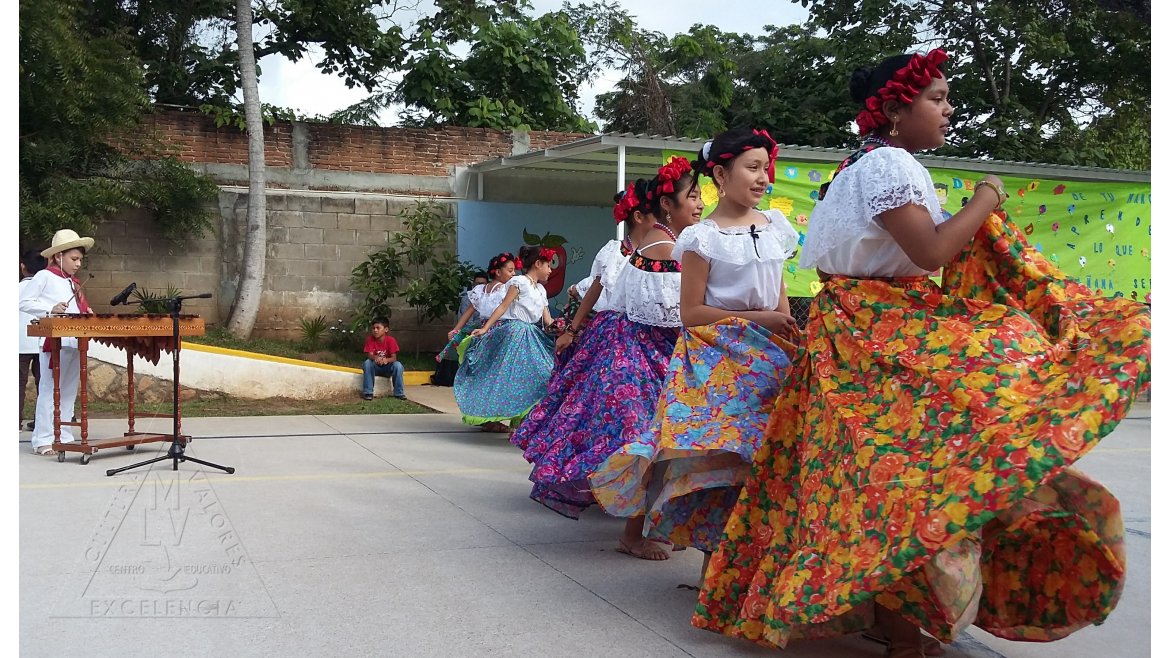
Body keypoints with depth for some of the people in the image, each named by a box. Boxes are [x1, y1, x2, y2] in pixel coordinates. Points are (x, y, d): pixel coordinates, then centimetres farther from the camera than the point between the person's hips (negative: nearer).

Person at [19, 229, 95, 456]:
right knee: (49, 389, -4)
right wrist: (50, 309, -18)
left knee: (70, 390, 10)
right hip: (55, 341, -8)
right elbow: (24, 302, -7)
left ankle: (64, 437, 16)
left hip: (76, 341, 8)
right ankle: (42, 440, 0)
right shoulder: (44, 277, -2)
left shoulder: (73, 283, 20)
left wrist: (87, 313, 10)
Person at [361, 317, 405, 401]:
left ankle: (399, 393, -20)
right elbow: (369, 355, -21)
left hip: (387, 367, -1)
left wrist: (386, 360, -45)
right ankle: (368, 392, -25)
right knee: (367, 362, -30)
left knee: (398, 365, -29)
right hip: (375, 367, 1)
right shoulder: (370, 339, -12)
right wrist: (376, 358, -46)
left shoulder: (390, 340, -15)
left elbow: (394, 358, -21)